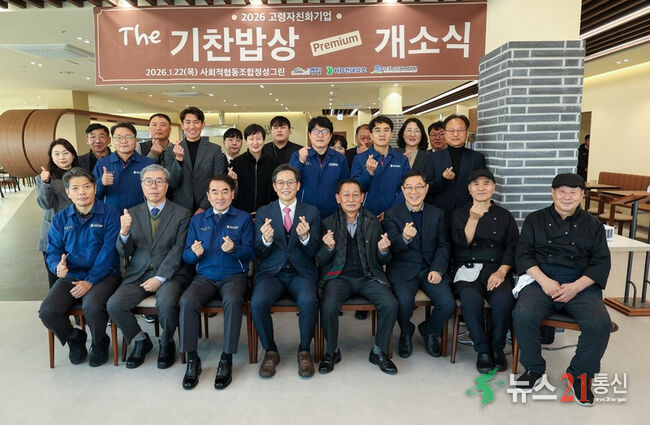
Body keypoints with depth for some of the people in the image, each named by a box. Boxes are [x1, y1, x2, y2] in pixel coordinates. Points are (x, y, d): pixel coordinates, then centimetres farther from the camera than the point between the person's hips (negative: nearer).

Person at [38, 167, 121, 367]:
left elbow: (108, 251, -11)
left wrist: (90, 281, -17)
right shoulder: (60, 218, 11)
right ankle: (75, 338, 15)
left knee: (92, 307, -32)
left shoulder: (110, 214, -4)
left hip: (103, 275, -4)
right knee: (47, 312, -19)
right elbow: (53, 251, 10)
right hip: (70, 276, 4)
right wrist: (58, 266, -15)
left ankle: (100, 343, 3)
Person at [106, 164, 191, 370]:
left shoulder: (181, 214, 1)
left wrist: (159, 278, -15)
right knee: (114, 305, -19)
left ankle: (167, 343, 1)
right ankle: (140, 341, 8)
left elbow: (178, 251, -6)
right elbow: (124, 253, 4)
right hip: (138, 274, 3)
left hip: (169, 274, -3)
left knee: (166, 303, -31)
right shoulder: (132, 214, 9)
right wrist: (124, 232, -17)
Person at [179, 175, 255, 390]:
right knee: (187, 302, -28)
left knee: (233, 301, -34)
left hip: (234, 275, -2)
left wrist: (234, 249, -21)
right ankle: (192, 360, -12)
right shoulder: (197, 220, 16)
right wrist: (194, 253, -13)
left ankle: (227, 360, -19)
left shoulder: (243, 218, 8)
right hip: (204, 276, 2)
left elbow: (251, 253, -1)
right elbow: (186, 254, 10)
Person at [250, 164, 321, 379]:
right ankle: (270, 351, -2)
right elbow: (260, 253, 4)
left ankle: (304, 351, -5)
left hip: (301, 273, -1)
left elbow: (314, 252, 0)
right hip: (271, 272, 1)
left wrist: (305, 237, -22)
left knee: (309, 301, -31)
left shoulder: (311, 213, 7)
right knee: (258, 303, -28)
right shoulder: (263, 212, 9)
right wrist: (266, 239, -20)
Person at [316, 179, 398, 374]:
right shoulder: (328, 223, 2)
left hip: (368, 277, 2)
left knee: (390, 304, -22)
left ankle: (379, 351, 3)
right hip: (339, 276, -1)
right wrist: (329, 247, -19)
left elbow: (384, 261, 8)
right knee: (328, 306, -29)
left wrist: (383, 250, -15)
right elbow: (320, 262, 1)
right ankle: (332, 351, 0)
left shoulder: (373, 222, 7)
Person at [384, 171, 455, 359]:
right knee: (404, 301, -30)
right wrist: (404, 238, -31)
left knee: (448, 304, -20)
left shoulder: (437, 214, 11)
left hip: (431, 269, 3)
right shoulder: (392, 214, 1)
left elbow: (443, 245, 8)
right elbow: (392, 248, -8)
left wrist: (438, 269, -9)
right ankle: (406, 333, 7)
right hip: (403, 270, -2)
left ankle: (429, 331, 16)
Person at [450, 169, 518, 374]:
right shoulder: (459, 214, 13)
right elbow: (461, 244, -3)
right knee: (471, 299, -33)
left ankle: (497, 347, -6)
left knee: (503, 300, -31)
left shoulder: (504, 216, 17)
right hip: (467, 268, -1)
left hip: (496, 269, 1)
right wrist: (473, 219, -18)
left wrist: (501, 272, -9)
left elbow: (513, 247, 7)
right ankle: (483, 349, -12)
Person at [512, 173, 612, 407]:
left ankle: (580, 374, 0)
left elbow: (601, 262, 7)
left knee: (600, 323, -28)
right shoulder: (535, 219, 12)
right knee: (523, 315, -30)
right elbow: (523, 254, 5)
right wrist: (544, 280, -12)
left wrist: (576, 287, -10)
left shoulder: (593, 225, 14)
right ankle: (534, 369, -3)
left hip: (581, 285, 1)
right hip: (541, 281, -1)